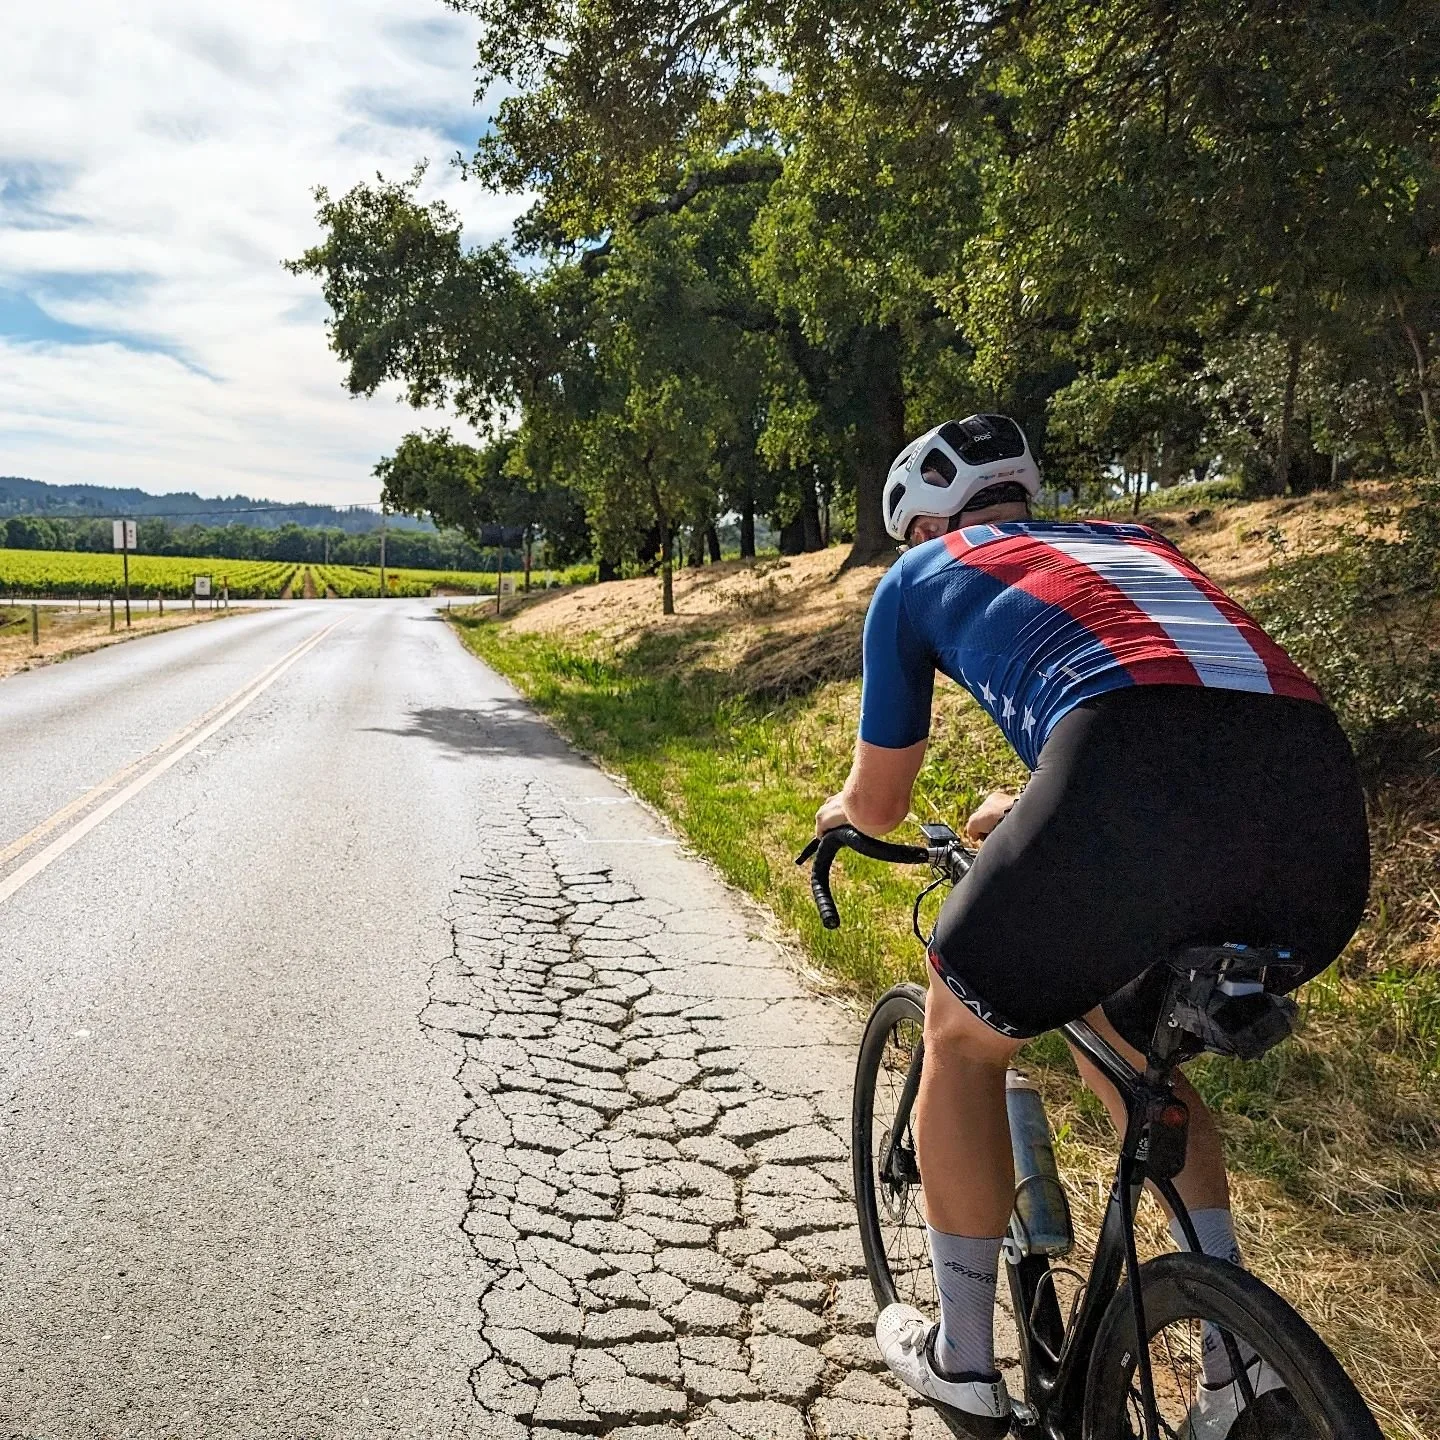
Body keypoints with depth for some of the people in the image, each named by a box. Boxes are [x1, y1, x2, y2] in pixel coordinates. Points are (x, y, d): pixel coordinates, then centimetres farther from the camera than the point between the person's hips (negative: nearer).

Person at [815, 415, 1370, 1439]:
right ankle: (1243, 1354, 32)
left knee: (965, 1035, 22)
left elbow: (880, 805, 31)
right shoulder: (1130, 540, 37)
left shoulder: (921, 574, 24)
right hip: (1327, 819, 6)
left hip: (1139, 794, -6)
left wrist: (838, 813, 54)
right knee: (1128, 1047, 33)